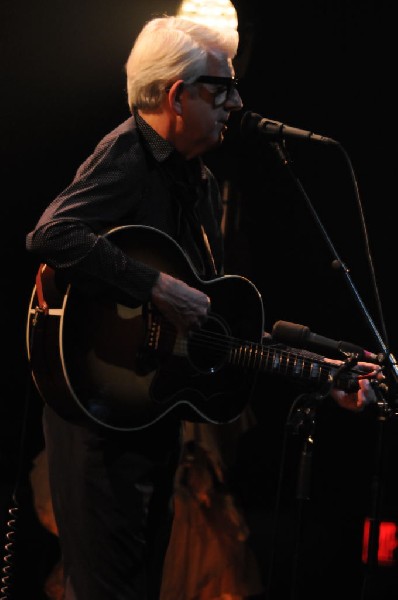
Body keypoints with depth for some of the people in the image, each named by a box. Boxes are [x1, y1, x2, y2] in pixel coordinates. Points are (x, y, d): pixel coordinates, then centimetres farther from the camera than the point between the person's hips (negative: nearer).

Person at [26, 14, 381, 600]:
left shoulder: (199, 179, 15)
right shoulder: (128, 155, -14)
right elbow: (51, 235, -32)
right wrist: (158, 287, -29)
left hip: (158, 412, 10)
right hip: (102, 412, -10)